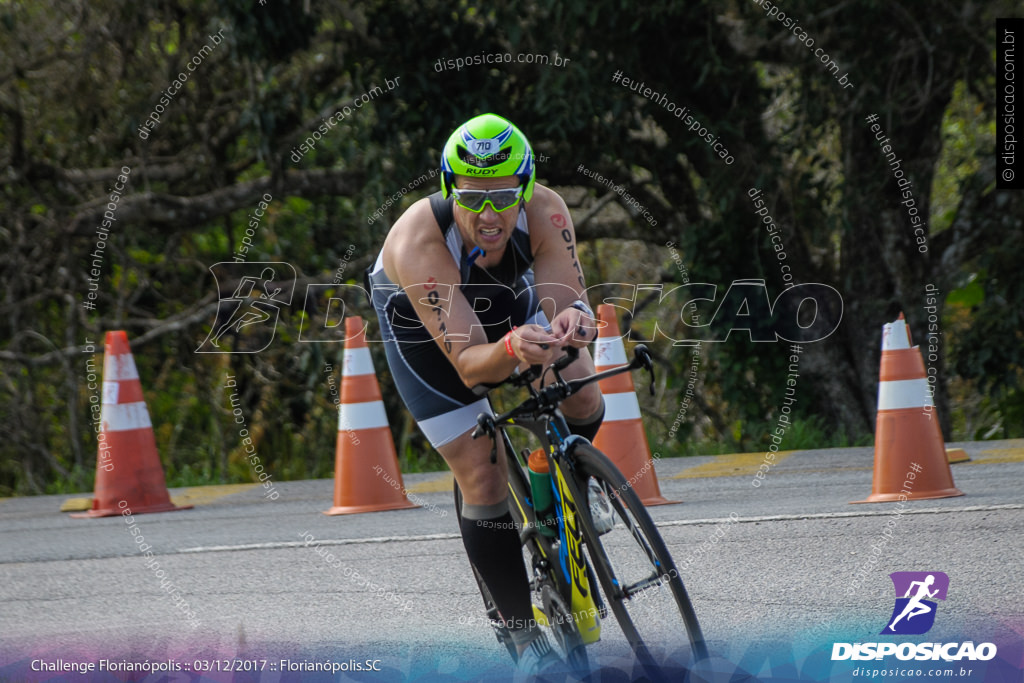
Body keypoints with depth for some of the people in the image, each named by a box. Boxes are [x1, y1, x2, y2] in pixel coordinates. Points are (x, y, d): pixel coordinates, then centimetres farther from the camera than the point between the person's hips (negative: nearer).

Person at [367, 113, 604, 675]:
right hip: (417, 319, -4)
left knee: (583, 401, -16)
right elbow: (469, 363, -46)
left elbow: (566, 300, -40)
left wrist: (573, 323, -64)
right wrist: (511, 349, -67)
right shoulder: (419, 242, -43)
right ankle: (525, 638, 2)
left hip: (504, 294, 4)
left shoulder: (544, 213, -34)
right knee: (483, 477, -11)